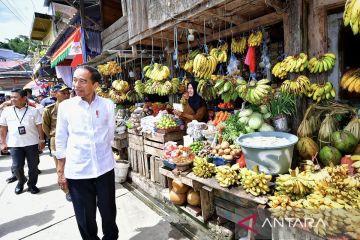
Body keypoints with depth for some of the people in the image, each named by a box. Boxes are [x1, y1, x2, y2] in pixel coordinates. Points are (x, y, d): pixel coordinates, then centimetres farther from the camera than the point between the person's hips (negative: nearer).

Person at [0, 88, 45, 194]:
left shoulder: (33, 111, -2)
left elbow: (39, 126, 0)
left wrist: (41, 140, -3)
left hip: (32, 143, -1)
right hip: (15, 144, 1)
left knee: (33, 166, 7)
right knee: (17, 166, 4)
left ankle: (32, 184, 25)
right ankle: (21, 181, 32)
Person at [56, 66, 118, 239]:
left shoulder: (107, 105, -4)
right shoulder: (65, 106, -3)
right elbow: (60, 140, 2)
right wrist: (60, 171, 2)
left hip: (104, 167, 1)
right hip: (77, 170, 0)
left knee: (109, 210, 15)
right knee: (84, 216, 12)